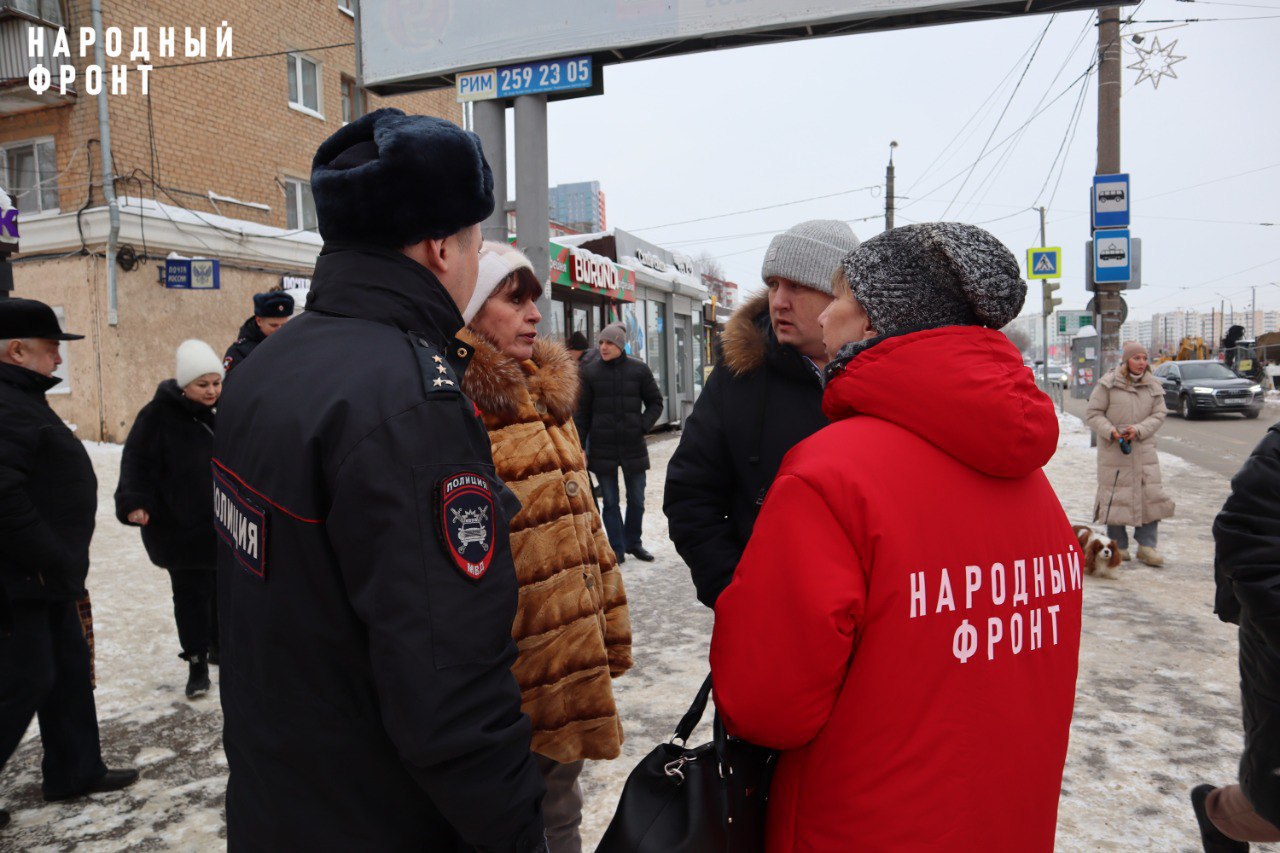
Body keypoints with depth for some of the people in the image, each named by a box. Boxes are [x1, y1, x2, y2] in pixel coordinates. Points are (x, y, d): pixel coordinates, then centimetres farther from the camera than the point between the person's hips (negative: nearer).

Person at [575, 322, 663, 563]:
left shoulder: (639, 369, 1)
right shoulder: (590, 371, 0)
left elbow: (655, 402, 9)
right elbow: (582, 412, 2)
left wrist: (643, 426, -6)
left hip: (633, 446, 1)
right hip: (602, 447, -1)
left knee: (637, 500, 10)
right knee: (610, 501, 5)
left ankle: (634, 542, 28)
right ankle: (617, 549, 14)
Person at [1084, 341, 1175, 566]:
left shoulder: (1153, 386, 7)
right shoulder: (1108, 384, -4)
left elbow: (1159, 415, 4)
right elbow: (1092, 413, -4)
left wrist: (1139, 429, -13)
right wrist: (1110, 431, -19)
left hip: (1144, 450, 4)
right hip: (1113, 451, -3)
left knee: (1150, 495, 0)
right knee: (1115, 496, 1)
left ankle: (1146, 546, 9)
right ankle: (1118, 546, 14)